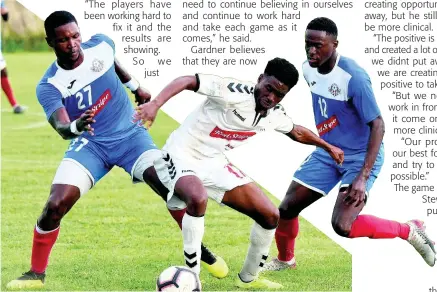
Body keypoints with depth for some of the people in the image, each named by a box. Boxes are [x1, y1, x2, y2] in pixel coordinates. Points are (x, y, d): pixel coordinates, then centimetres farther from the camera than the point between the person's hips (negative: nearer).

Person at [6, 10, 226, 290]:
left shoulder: (101, 46, -10)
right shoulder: (49, 86, -17)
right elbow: (61, 126, -35)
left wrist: (135, 86, 24)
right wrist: (76, 126, -56)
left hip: (131, 136, 1)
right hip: (90, 144, -1)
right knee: (56, 205, -22)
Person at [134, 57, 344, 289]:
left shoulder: (275, 115, 0)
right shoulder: (236, 93, -25)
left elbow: (297, 132, 24)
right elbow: (186, 81, -31)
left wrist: (328, 147, 35)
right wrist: (155, 104, -45)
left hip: (215, 165, 8)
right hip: (183, 155, -8)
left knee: (270, 216, 4)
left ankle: (248, 278, 25)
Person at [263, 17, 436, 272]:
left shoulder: (353, 77, -27)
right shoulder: (309, 69, -4)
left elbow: (377, 125, -26)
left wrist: (362, 177, -32)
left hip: (361, 156, -7)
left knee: (343, 226, -24)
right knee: (287, 209, 5)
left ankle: (410, 231, -3)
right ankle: (285, 260, 35)